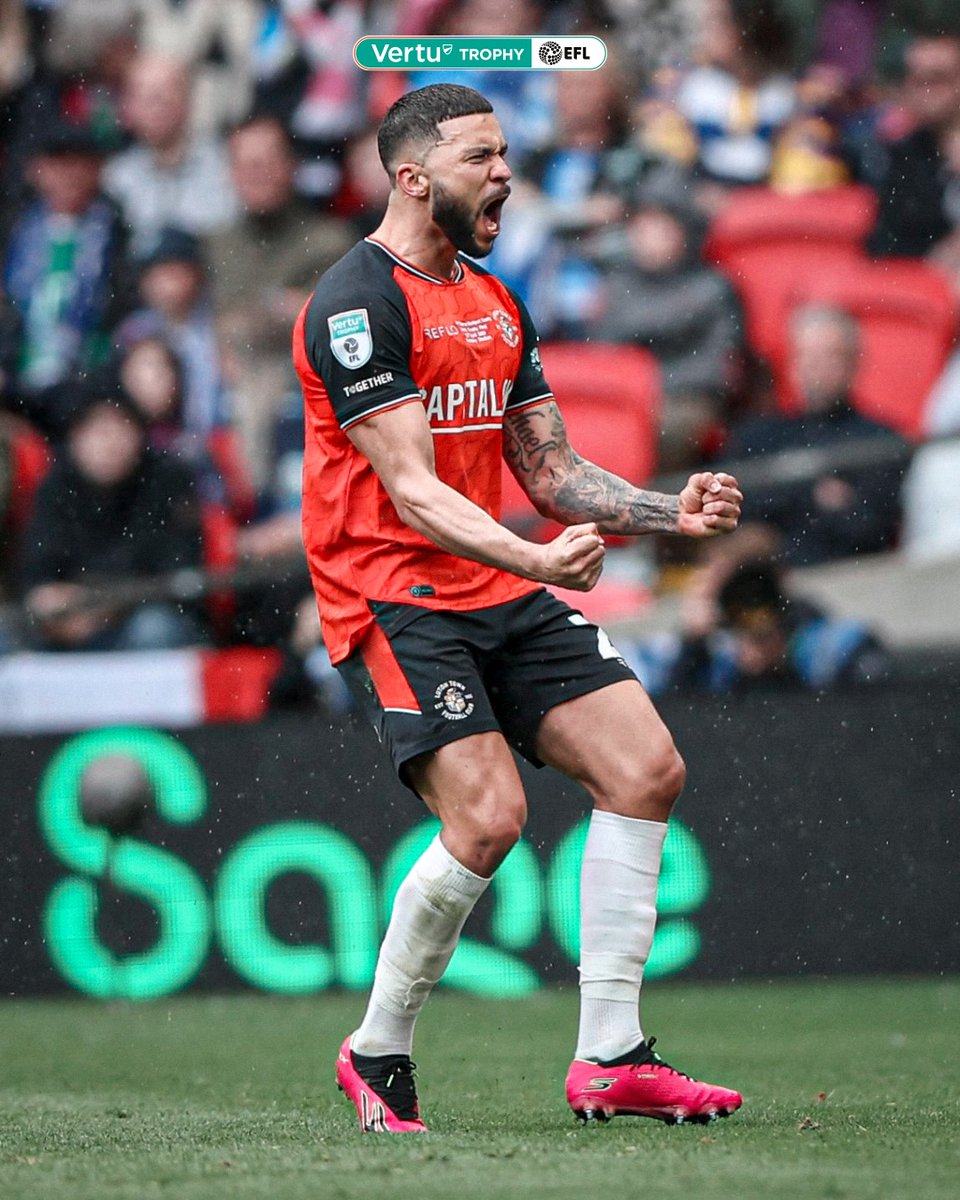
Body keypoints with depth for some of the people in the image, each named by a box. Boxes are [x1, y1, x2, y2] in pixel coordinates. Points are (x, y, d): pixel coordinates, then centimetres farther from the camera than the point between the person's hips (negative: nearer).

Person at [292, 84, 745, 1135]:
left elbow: (551, 473, 18)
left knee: (648, 768, -5)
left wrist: (672, 513, 2)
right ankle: (377, 1055, -2)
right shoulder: (358, 302, -12)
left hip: (502, 594, 8)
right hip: (391, 594, -8)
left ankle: (609, 1058, -1)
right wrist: (535, 559, -34)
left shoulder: (495, 303, 16)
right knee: (487, 817, -22)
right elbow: (412, 492, -20)